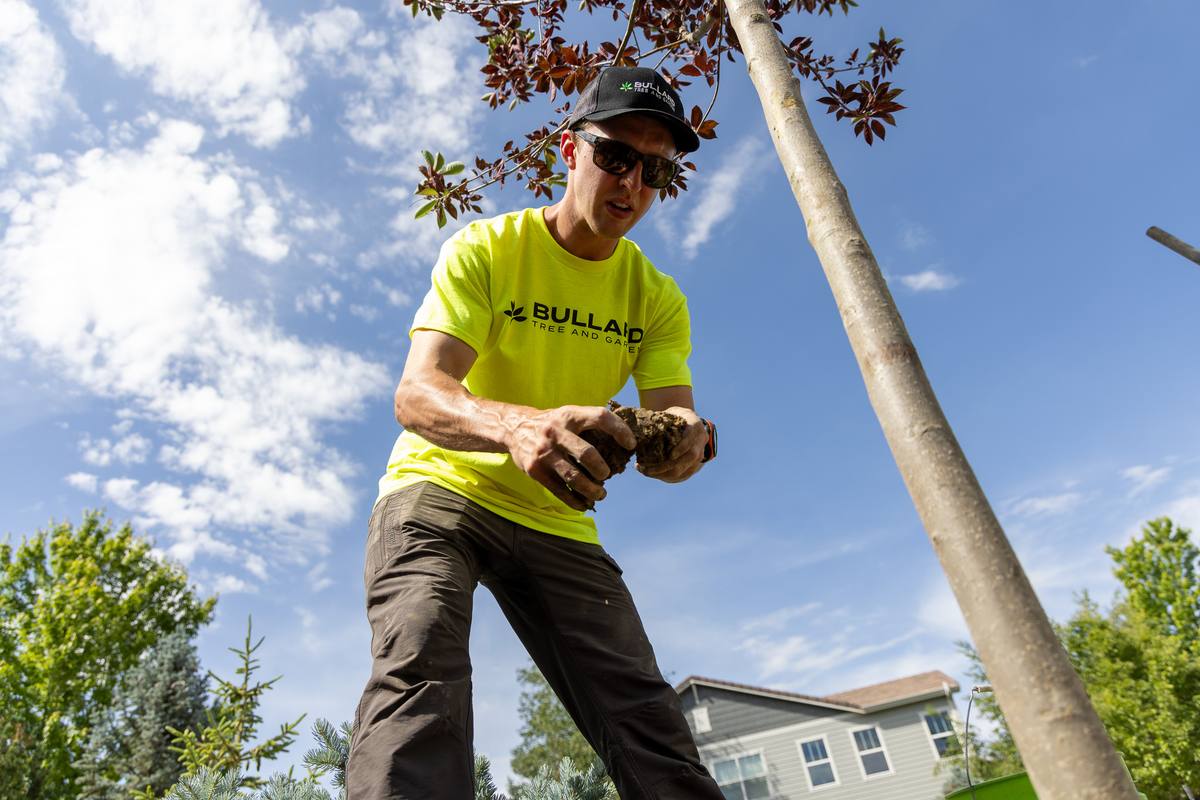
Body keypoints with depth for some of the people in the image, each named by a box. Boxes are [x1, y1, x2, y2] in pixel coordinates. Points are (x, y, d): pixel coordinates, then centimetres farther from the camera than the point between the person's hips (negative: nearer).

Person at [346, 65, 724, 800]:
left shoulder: (657, 296, -1)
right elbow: (416, 395, -25)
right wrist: (516, 425, -48)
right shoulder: (484, 249, -12)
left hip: (556, 518, 4)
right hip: (440, 489, -3)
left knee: (649, 718, -6)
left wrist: (683, 440, -37)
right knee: (419, 664, -29)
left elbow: (672, 414, -11)